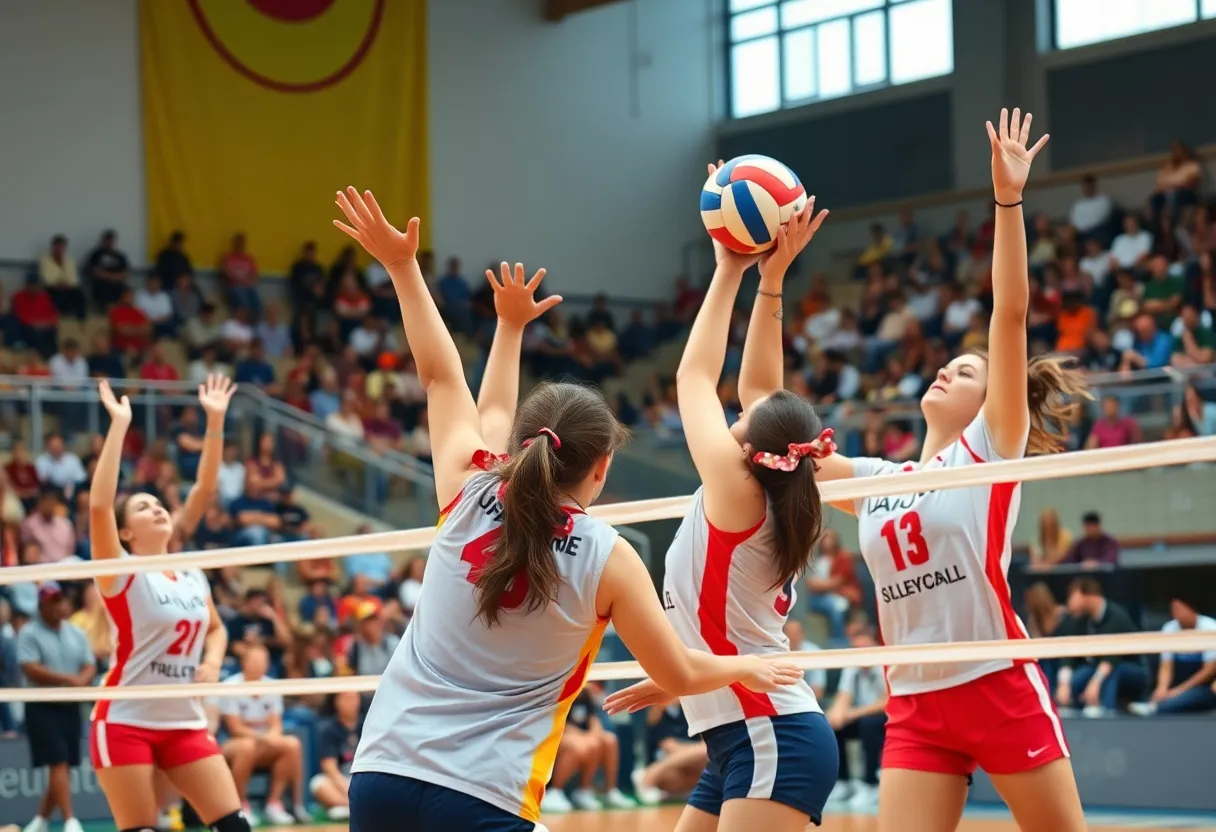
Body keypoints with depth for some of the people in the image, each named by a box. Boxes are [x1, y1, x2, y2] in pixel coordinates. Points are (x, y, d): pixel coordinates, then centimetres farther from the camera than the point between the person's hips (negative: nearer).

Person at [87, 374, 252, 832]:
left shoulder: (191, 575, 8)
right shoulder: (122, 574, -8)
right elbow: (99, 504, -20)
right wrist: (120, 424, -22)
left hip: (185, 723, 5)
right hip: (124, 722, -5)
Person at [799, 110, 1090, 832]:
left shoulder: (990, 449, 1)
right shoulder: (875, 481, 14)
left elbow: (1010, 313, -9)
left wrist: (1008, 199, -17)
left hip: (1002, 691, -5)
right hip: (914, 707, 5)